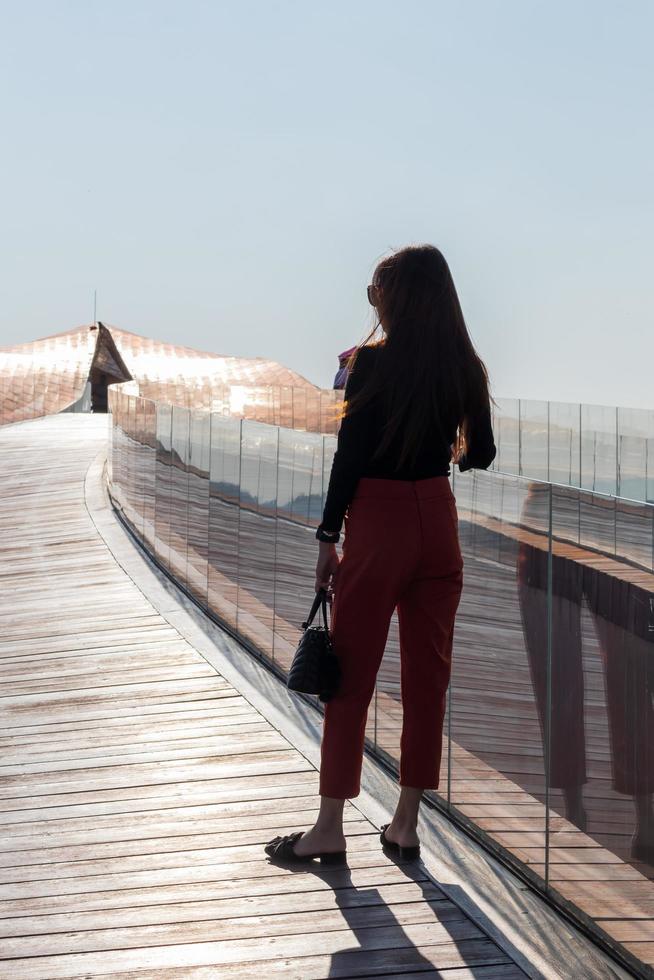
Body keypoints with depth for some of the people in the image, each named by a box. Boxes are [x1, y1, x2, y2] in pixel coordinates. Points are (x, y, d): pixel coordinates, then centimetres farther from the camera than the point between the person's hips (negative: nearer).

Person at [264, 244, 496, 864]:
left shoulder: (373, 361, -11)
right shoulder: (464, 367, 2)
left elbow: (349, 455, -12)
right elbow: (481, 453, 10)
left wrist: (329, 538, -6)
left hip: (379, 522, -5)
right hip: (437, 521, 5)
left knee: (351, 675, 3)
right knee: (427, 674, 10)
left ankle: (330, 828, 8)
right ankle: (406, 824, 15)